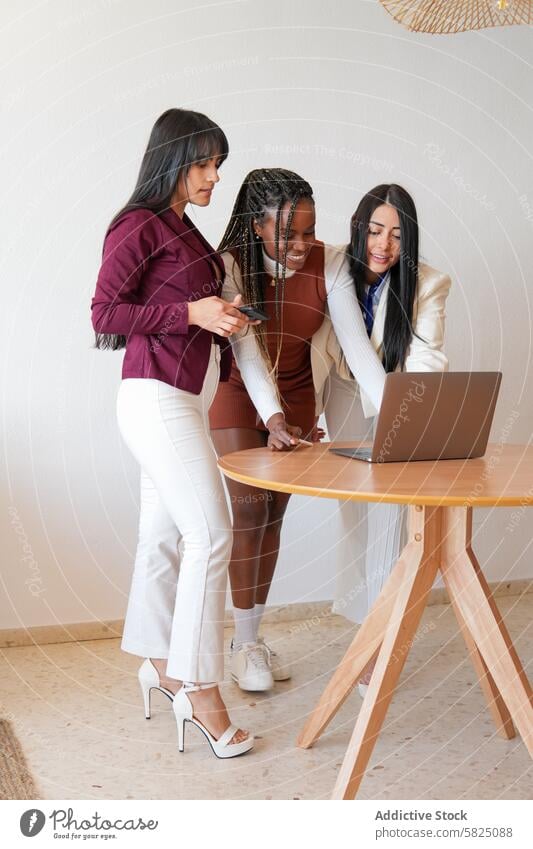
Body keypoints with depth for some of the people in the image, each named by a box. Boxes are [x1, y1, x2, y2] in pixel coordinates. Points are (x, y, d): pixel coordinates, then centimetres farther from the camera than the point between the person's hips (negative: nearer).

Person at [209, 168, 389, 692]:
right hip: (239, 396, -3)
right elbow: (247, 352, -31)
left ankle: (252, 637, 19)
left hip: (296, 396, 3)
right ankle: (243, 647, 5)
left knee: (274, 513, 6)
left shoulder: (329, 264, -17)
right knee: (249, 509, -7)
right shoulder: (231, 265, -23)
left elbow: (357, 342, -24)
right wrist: (273, 421, -44)